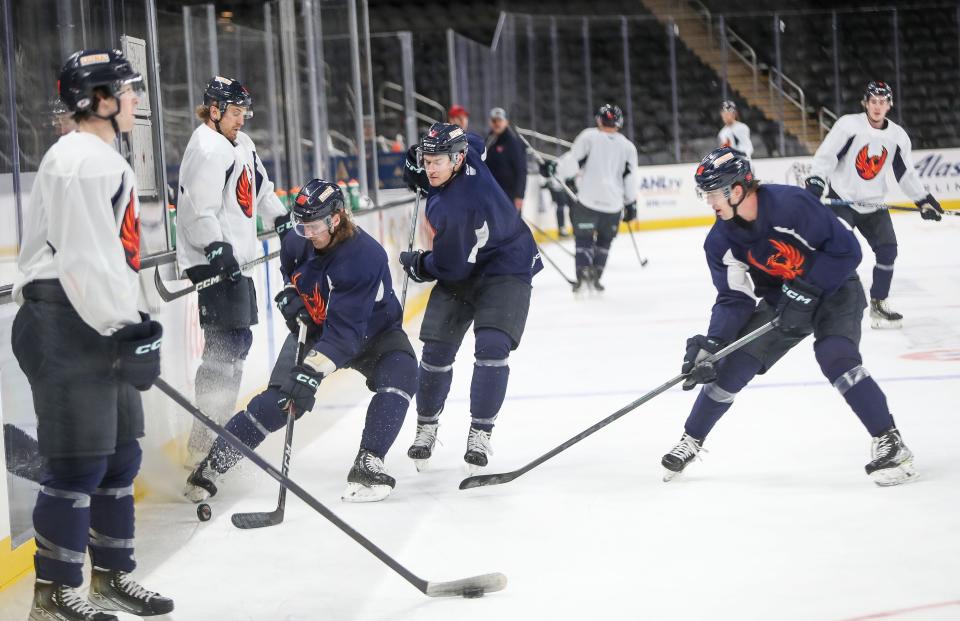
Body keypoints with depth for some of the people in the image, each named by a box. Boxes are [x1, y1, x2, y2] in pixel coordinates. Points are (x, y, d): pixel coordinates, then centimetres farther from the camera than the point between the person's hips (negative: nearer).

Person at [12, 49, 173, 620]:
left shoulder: (109, 160, 19)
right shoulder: (79, 160, -15)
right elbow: (82, 258, -22)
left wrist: (131, 322, 23)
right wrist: (123, 328, -23)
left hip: (102, 325, 11)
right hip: (67, 323, -11)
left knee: (121, 455, 15)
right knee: (80, 460, -7)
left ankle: (113, 574, 26)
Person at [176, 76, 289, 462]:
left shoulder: (242, 145, 16)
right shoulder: (207, 150, -15)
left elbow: (260, 188, 33)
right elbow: (200, 210, -24)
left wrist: (284, 221, 35)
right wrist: (218, 251, -33)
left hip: (236, 258, 11)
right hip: (212, 262, -11)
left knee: (238, 341, 15)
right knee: (226, 343, -14)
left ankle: (217, 425, 24)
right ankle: (204, 442, -14)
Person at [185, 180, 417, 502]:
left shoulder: (365, 256, -35)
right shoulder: (297, 243, -16)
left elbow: (345, 331, -41)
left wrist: (312, 372, -49)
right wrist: (289, 297, -8)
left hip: (372, 330, -3)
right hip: (314, 328, 4)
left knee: (399, 376, -31)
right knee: (278, 399, -11)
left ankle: (367, 465, -25)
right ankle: (213, 463, -3)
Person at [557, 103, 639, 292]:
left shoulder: (589, 136, -1)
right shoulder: (628, 146, 8)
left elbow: (572, 161, -7)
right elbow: (630, 179, 6)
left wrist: (568, 177, 13)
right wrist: (631, 205, 14)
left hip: (588, 199, -2)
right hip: (613, 204, 2)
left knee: (583, 237, 8)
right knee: (604, 240, 19)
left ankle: (583, 274, -8)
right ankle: (596, 275, 10)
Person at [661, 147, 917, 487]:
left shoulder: (791, 204, -31)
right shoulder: (721, 241, -12)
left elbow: (847, 249, -26)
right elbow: (734, 299, -9)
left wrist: (805, 290, -29)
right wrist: (711, 343, -23)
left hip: (834, 289, -5)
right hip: (783, 300, 5)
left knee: (836, 357, -28)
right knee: (734, 365, -1)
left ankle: (889, 444, -19)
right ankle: (690, 441, 18)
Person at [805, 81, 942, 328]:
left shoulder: (898, 136, 2)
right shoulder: (848, 125, -13)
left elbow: (906, 173, 11)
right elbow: (826, 155, -16)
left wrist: (924, 200, 8)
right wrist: (815, 181, -30)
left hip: (873, 204, 5)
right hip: (841, 199, -5)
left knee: (888, 250, -1)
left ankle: (878, 304, 12)